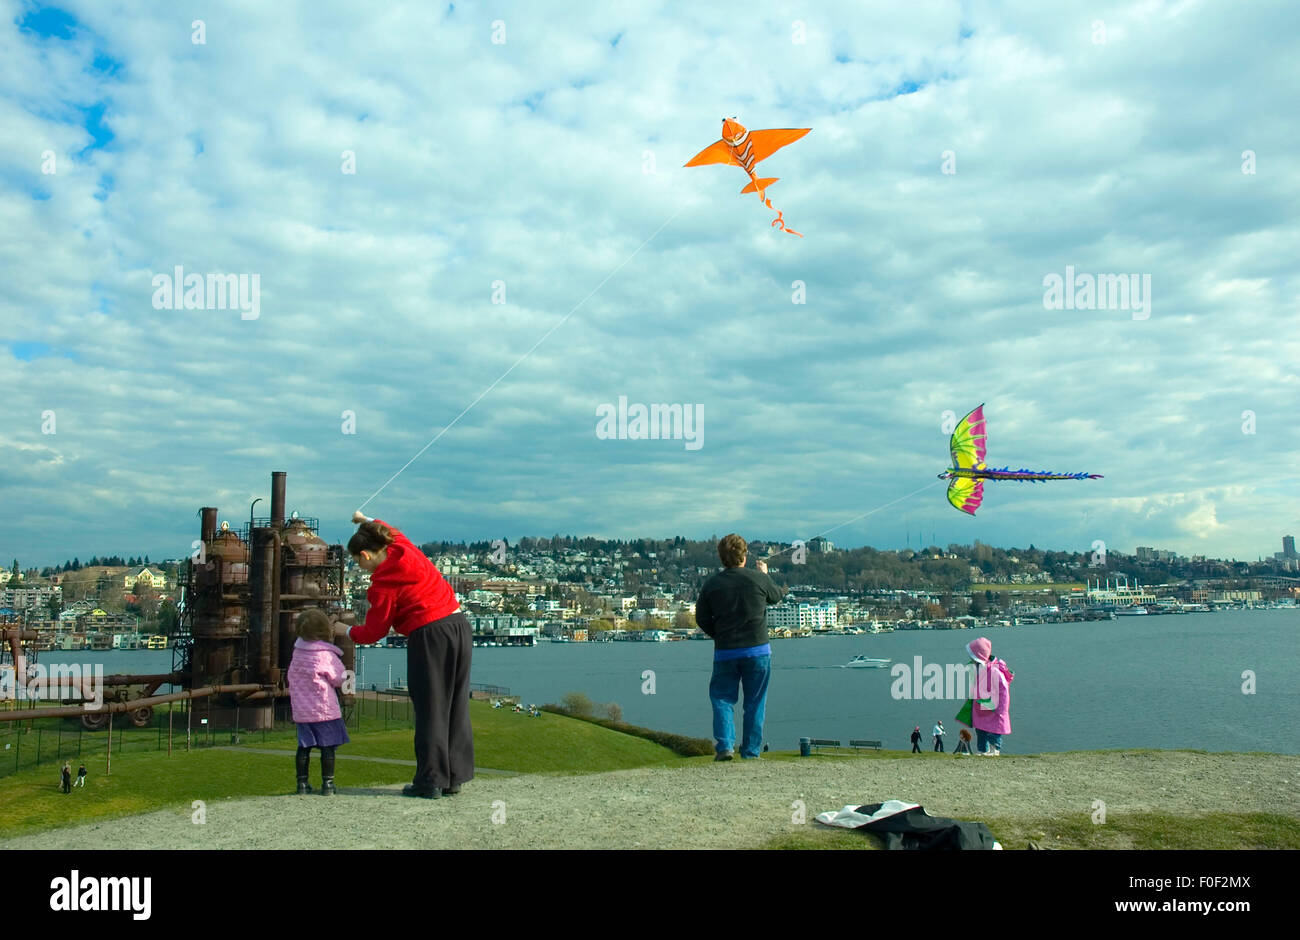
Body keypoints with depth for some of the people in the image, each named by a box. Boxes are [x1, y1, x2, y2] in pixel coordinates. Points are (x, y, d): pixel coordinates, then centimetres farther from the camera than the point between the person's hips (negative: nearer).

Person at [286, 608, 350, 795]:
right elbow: (339, 679, -10)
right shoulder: (327, 655, -15)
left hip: (301, 711, 5)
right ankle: (327, 783, 5)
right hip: (324, 709, -5)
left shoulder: (298, 651, 2)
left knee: (304, 746, 13)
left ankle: (302, 782, 16)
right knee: (327, 746, 3)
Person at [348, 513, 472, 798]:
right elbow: (391, 531, 35)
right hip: (460, 624, 8)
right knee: (456, 705, 11)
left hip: (429, 637, -8)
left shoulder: (383, 585, -9)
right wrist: (368, 521, 48)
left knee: (429, 709, 1)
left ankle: (431, 781, 5)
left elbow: (373, 632, 1)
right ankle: (454, 778, 18)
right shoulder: (404, 547, 8)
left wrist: (350, 632, 20)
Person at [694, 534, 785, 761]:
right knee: (755, 702, 10)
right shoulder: (758, 578, -6)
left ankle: (724, 746, -4)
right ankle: (751, 751, 13)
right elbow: (776, 596, 15)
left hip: (725, 653, 1)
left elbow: (702, 619, 2)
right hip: (758, 650, -1)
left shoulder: (712, 583, -2)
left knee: (722, 699, 11)